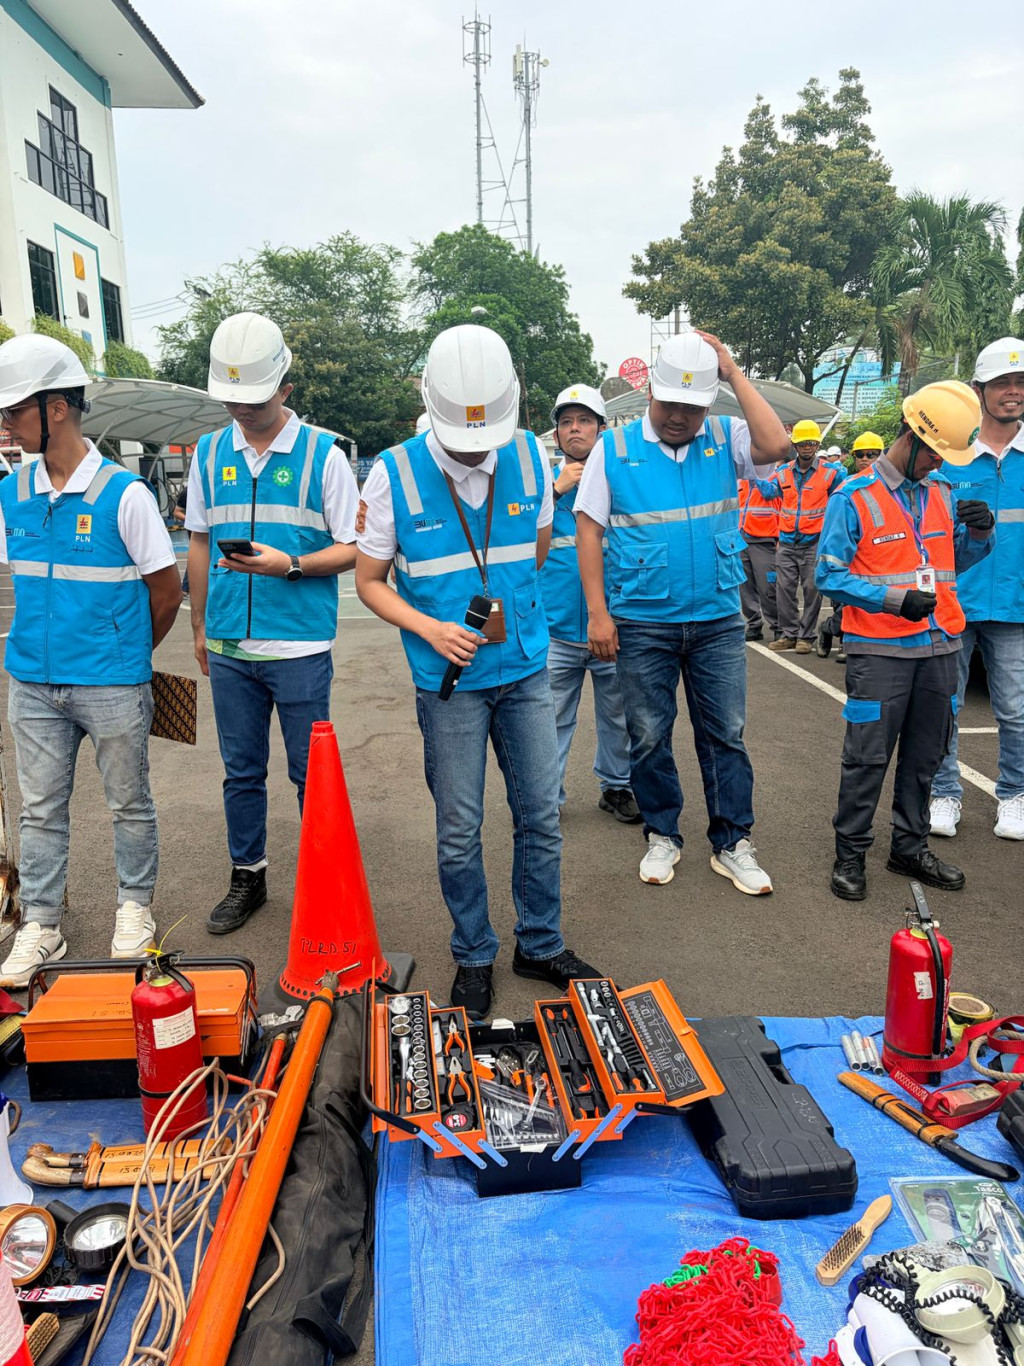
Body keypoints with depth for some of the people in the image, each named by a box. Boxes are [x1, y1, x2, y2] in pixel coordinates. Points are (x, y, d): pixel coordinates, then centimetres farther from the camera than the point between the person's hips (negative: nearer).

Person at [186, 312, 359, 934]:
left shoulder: (323, 452, -3)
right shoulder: (210, 453, 9)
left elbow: (352, 548, -4)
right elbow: (199, 543, 17)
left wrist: (289, 564, -19)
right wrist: (200, 626, 18)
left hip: (300, 647, -4)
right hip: (229, 646, 4)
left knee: (311, 773, 5)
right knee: (241, 770, 14)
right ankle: (248, 877, 30)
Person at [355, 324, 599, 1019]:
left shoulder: (530, 458, -2)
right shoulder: (395, 473, -10)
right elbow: (370, 580, -2)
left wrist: (509, 613, 8)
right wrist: (428, 627, -17)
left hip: (526, 670, 3)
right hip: (450, 681, -2)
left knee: (541, 817, 10)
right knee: (460, 831, 6)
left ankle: (541, 946, 29)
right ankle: (474, 955, 27)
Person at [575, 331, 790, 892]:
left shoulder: (724, 439, 4)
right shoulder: (614, 448, 0)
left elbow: (776, 446, -16)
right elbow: (588, 530, -2)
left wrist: (735, 374, -11)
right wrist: (598, 613, -8)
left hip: (718, 620, 1)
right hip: (642, 623, -1)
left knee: (725, 735, 8)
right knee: (649, 737, 9)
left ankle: (732, 844, 21)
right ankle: (662, 836, 27)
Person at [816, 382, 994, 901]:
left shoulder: (944, 494, 12)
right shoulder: (854, 497, -6)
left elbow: (956, 562, 20)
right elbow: (830, 576, -10)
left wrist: (979, 533, -1)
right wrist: (893, 598, -20)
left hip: (939, 646, 6)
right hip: (879, 650, -6)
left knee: (923, 756, 13)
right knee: (868, 757, -2)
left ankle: (910, 847, 27)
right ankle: (850, 854, 11)